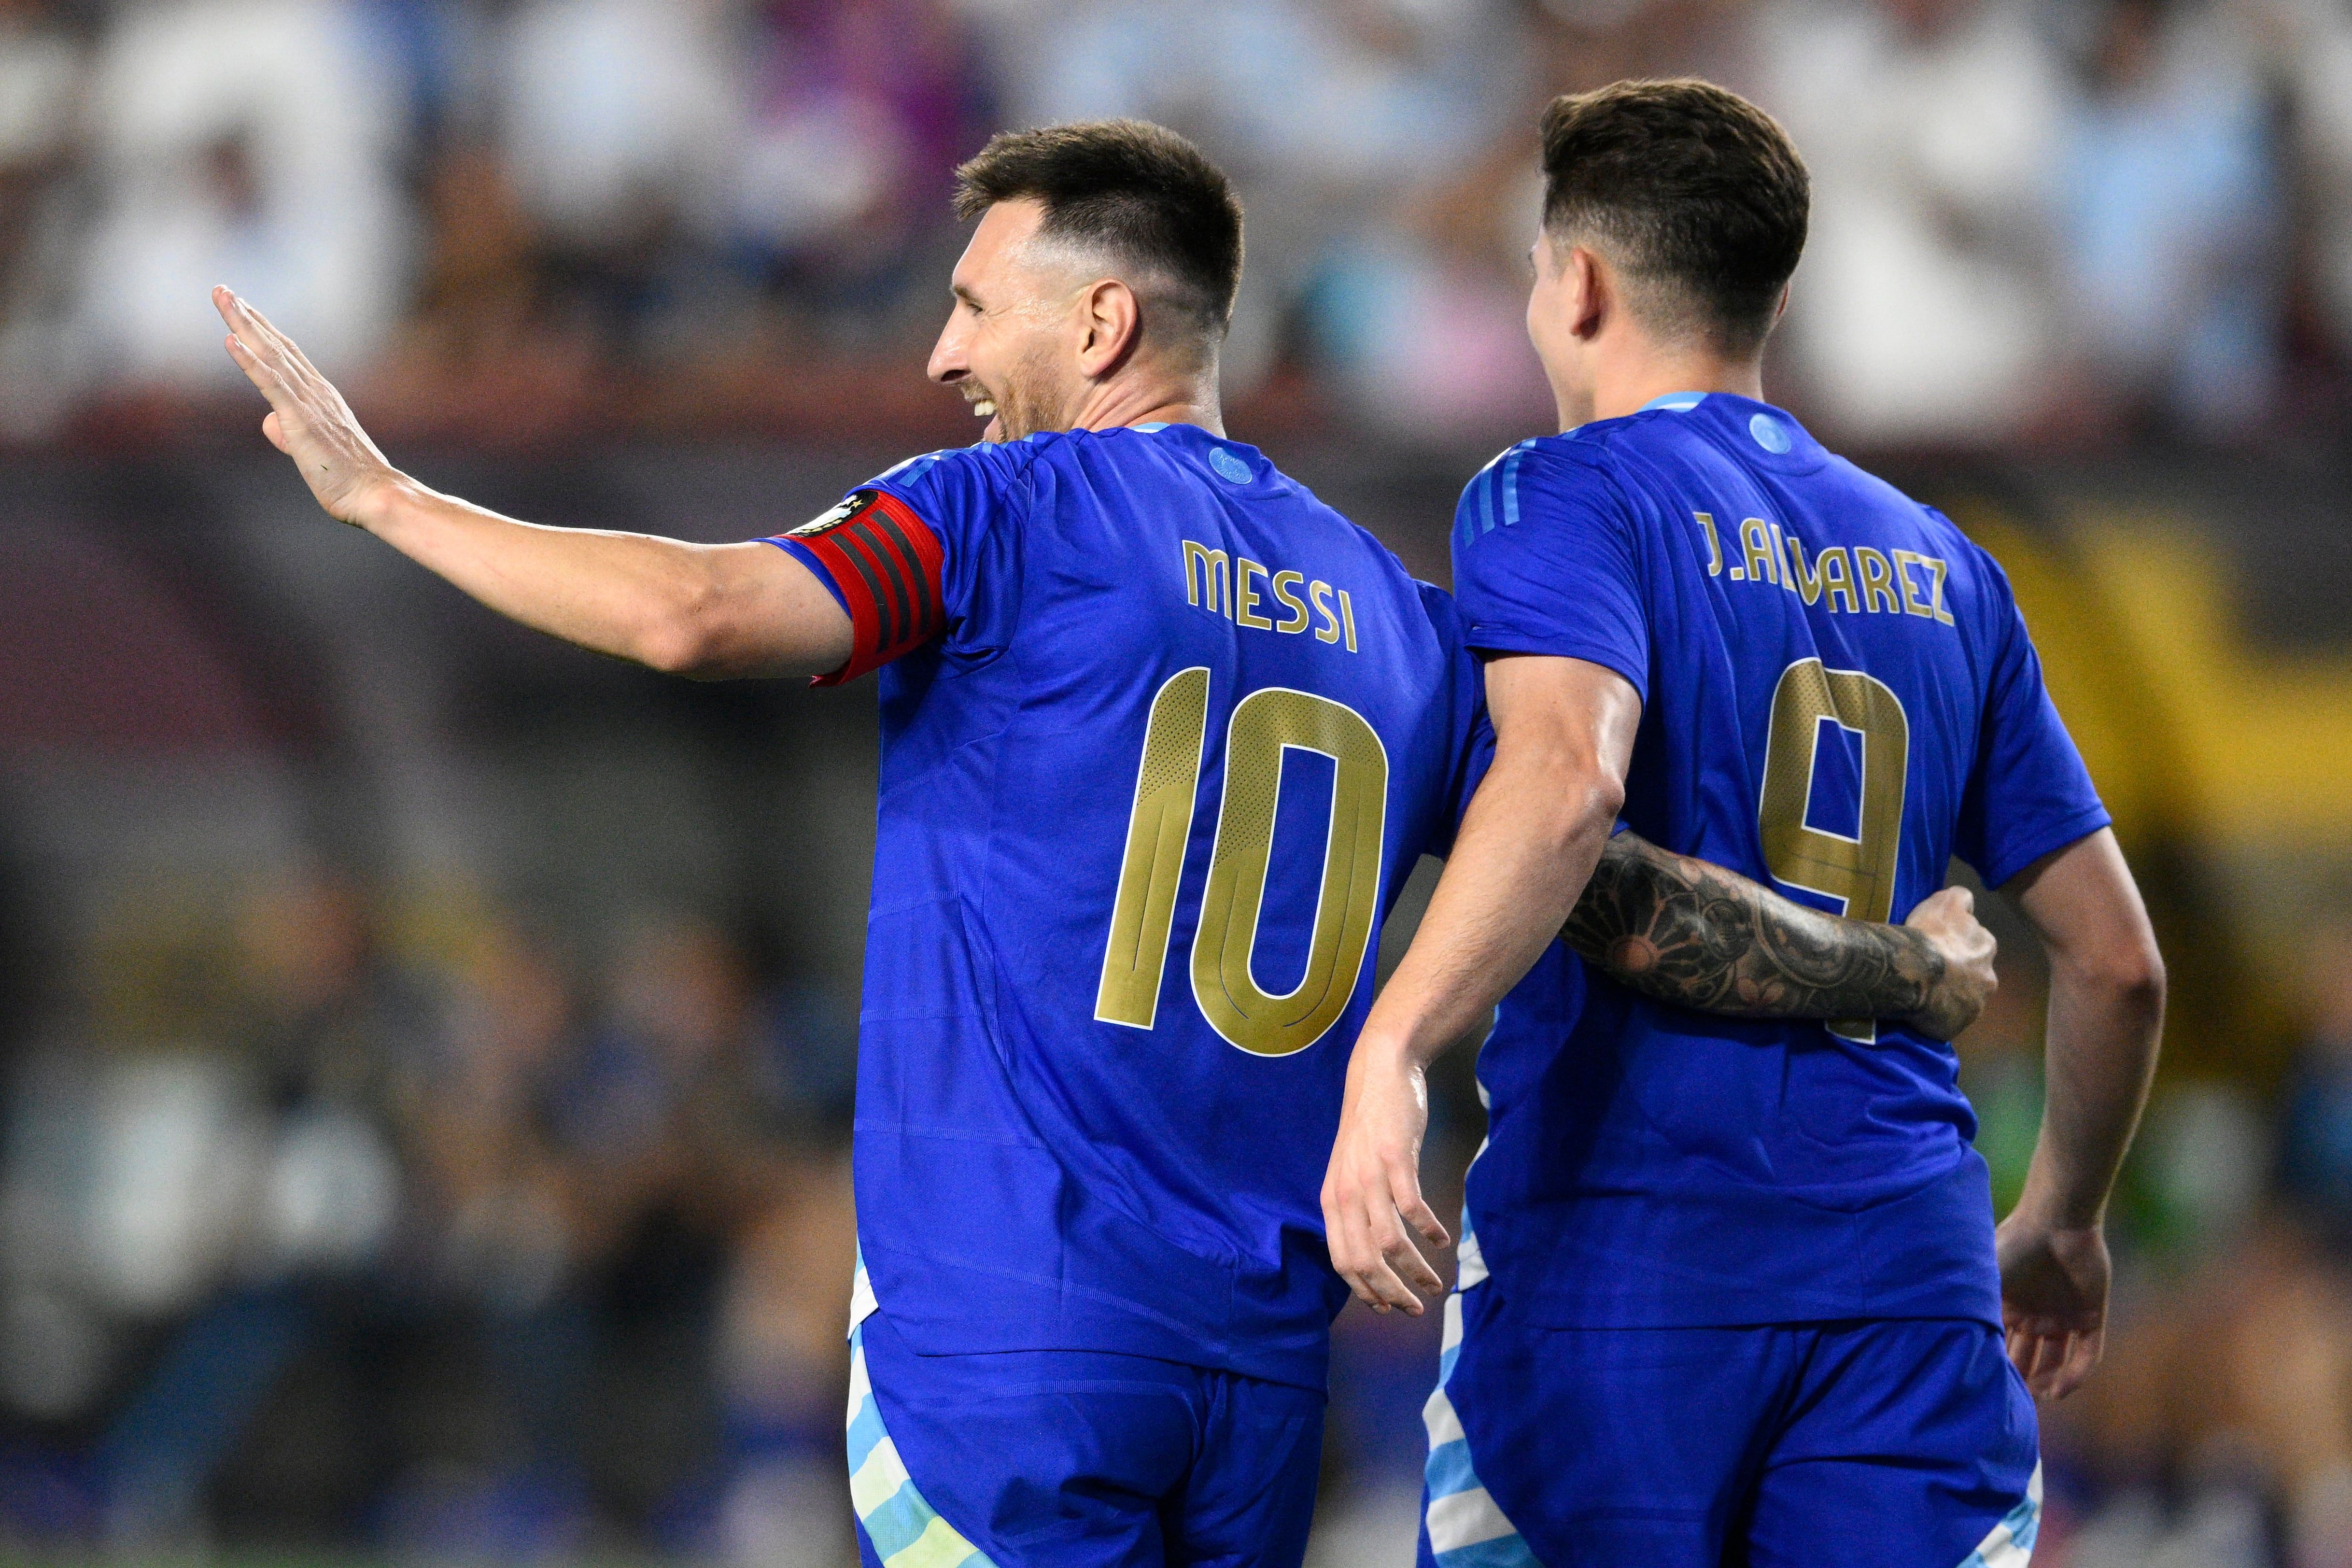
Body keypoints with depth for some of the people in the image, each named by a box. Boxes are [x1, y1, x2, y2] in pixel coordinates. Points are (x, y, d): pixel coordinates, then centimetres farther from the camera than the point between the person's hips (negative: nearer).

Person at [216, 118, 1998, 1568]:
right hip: (1263, 1361, 6)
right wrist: (1903, 973, 28)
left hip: (1012, 1345, -6)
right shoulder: (1388, 604, 13)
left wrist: (383, 495, -11)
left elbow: (698, 614, -20)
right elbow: (1630, 903, 12)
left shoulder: (1014, 514, -4)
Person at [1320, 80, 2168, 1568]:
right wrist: (2064, 1222, 33)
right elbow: (2117, 960, 19)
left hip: (1622, 1256, -4)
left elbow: (1566, 781, -22)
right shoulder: (1938, 565, 18)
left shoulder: (1570, 496, 0)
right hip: (1911, 1274, 4)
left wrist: (1392, 1047, -32)